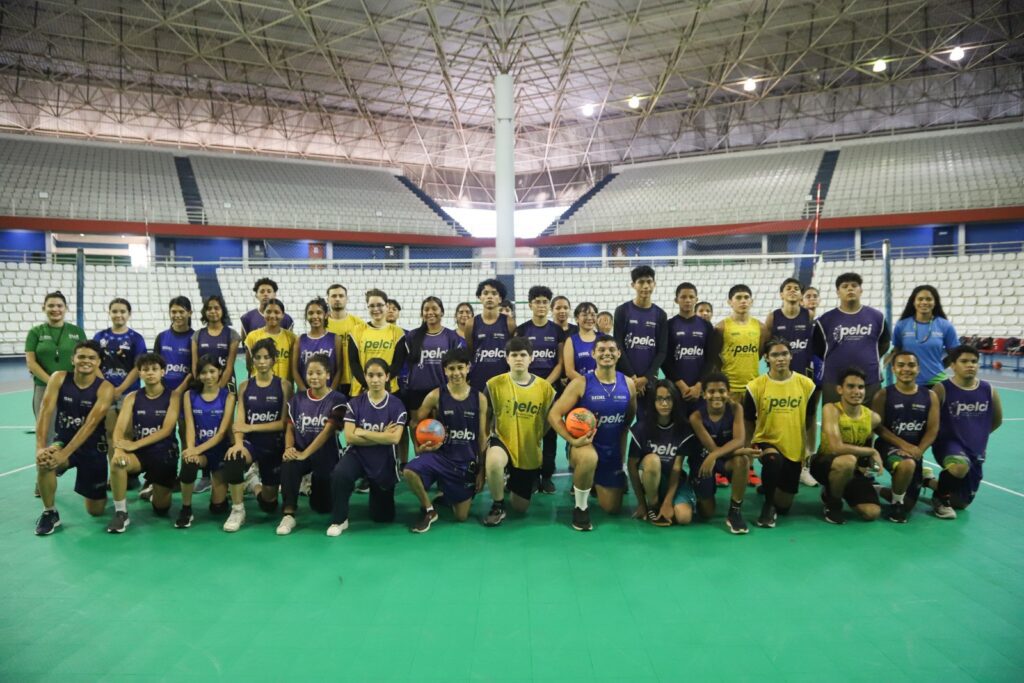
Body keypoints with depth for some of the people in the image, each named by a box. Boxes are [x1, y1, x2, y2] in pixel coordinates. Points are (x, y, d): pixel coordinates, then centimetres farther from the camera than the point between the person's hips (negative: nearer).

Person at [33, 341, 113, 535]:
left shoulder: (105, 388, -17)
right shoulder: (59, 378, -10)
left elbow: (91, 424, -24)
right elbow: (45, 411, -18)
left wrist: (65, 454, -32)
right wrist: (40, 446, -31)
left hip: (92, 447, -1)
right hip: (63, 440, 2)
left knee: (95, 511, 3)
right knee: (44, 461, -35)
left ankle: (105, 484, 40)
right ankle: (50, 513, -10)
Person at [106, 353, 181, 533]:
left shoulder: (172, 396, -6)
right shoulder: (132, 397, 1)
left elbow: (166, 430, -16)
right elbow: (119, 428, -11)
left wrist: (135, 445, -27)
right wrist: (118, 449, -32)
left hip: (165, 453, -1)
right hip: (139, 452, 1)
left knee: (161, 509, 6)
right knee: (117, 462, -35)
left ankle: (153, 491, 44)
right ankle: (121, 513, -18)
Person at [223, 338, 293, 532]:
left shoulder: (284, 386, -5)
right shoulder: (245, 386, 2)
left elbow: (284, 423, -11)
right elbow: (239, 421, -5)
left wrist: (251, 427, -17)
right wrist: (238, 443, -25)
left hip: (274, 446, -1)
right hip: (250, 442, 1)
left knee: (268, 505, 7)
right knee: (232, 460, -37)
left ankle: (257, 488, 46)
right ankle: (237, 510, -14)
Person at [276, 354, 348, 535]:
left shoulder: (338, 400, -10)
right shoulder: (297, 399, 4)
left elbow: (327, 431, -19)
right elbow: (290, 428, 2)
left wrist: (305, 453, -26)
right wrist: (289, 448, -19)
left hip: (325, 456, -2)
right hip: (299, 452, 2)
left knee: (322, 507, 6)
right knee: (287, 465, -36)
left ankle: (315, 487, 41)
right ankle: (288, 515, -25)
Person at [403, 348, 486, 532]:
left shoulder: (479, 399, -2)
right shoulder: (435, 396, -7)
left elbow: (482, 437, 2)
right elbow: (415, 423, 4)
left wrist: (481, 470, 1)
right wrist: (420, 446, -11)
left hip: (466, 462, 1)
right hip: (439, 454, -1)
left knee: (462, 516, 5)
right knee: (409, 472, -33)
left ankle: (446, 496, 42)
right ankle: (429, 510, -3)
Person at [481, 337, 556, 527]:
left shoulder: (545, 387, -6)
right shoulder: (494, 384, -9)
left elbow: (548, 420, 7)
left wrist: (537, 439, 3)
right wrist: (488, 438, -7)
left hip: (530, 452, 2)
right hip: (502, 441, -2)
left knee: (520, 507, 9)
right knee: (493, 461, -41)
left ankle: (514, 483, 47)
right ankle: (498, 506, -12)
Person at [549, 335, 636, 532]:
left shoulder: (628, 384, -4)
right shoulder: (581, 383, -16)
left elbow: (630, 419, 11)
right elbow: (554, 415, -16)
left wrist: (623, 452, 9)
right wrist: (572, 440, -28)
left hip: (613, 451, 4)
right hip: (585, 445, -4)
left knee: (612, 508, 10)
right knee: (589, 457, -42)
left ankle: (589, 483, 44)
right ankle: (580, 507, -14)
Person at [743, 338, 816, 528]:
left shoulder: (806, 384, -5)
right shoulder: (756, 386, -11)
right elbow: (748, 421, -1)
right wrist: (747, 448, -11)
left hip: (794, 448, 3)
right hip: (766, 442, -2)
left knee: (784, 506, 8)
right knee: (773, 459, -40)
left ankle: (770, 488, 45)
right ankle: (768, 505, -14)